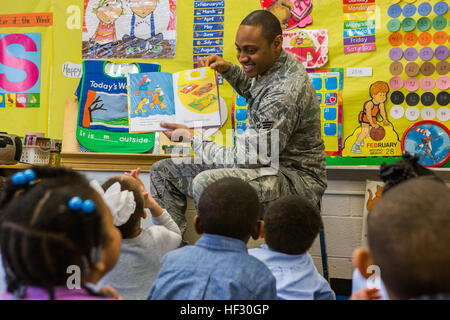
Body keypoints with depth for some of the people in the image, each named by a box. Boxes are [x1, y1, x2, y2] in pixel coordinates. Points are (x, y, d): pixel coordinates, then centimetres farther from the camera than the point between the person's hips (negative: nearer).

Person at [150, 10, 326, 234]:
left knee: (207, 182, -37)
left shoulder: (285, 93, -27)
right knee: (163, 171, 6)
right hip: (267, 164, 10)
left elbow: (245, 159, -25)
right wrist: (228, 70, 9)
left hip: (296, 180, -10)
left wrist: (192, 138, -13)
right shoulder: (271, 65, 2)